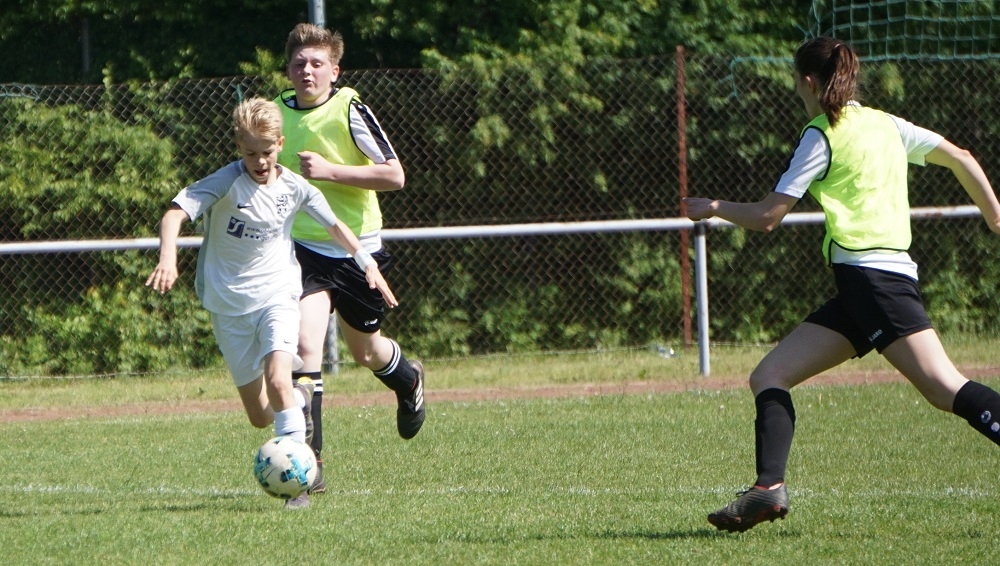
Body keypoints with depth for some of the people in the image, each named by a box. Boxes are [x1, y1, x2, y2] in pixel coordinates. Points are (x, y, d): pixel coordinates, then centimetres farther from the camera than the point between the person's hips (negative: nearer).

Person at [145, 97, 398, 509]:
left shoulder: (295, 188, -3)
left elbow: (333, 225, 15)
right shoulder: (226, 182, -14)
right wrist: (167, 259, -43)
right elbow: (176, 213, -26)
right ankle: (301, 398, 37)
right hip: (229, 305, 0)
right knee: (260, 417, 3)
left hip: (277, 294, 0)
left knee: (278, 381, -25)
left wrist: (367, 264, 13)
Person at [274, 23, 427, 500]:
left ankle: (407, 380, 56)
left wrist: (330, 171, -25)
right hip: (304, 248, 2)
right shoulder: (277, 112, 0)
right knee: (305, 344, -20)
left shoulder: (348, 110, -14)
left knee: (365, 351, 18)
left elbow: (394, 175, -18)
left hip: (356, 247, -2)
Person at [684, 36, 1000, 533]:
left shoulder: (821, 136, 0)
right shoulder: (885, 124, 21)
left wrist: (712, 208, 18)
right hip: (860, 289, 9)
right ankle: (769, 488, -11)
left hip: (872, 277, -9)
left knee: (943, 388, -20)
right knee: (768, 377, 5)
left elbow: (766, 216, 1)